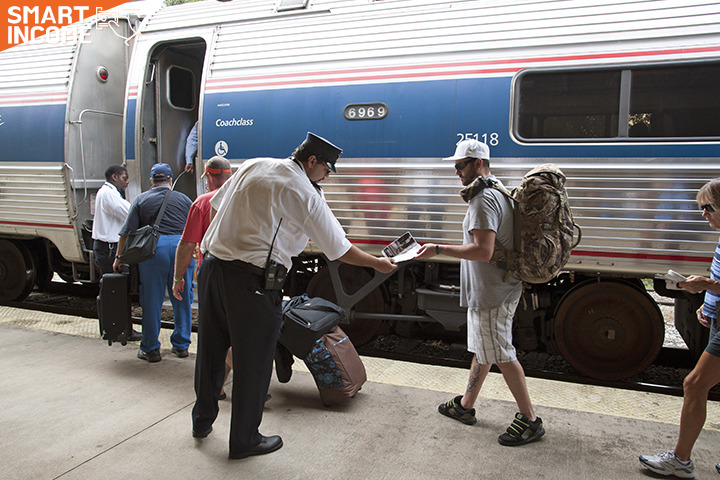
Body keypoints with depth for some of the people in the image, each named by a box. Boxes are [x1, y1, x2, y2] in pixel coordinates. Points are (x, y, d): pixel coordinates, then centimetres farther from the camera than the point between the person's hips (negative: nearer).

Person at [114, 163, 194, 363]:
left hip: (153, 247, -1)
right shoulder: (183, 199, 14)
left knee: (152, 301, 6)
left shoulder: (141, 200, 11)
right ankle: (181, 345, 19)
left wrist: (119, 258, 12)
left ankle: (151, 349, 14)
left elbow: (127, 232, 6)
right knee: (182, 299, 11)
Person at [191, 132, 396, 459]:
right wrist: (377, 264, 10)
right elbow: (339, 250, -4)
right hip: (252, 280, -8)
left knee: (210, 348, 21)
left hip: (212, 264, 8)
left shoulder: (253, 166, 11)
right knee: (253, 359, 8)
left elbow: (217, 204, 18)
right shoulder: (304, 193, -8)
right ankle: (244, 440, 24)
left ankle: (202, 420, 41)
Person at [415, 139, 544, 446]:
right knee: (481, 349, 18)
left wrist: (439, 249, -24)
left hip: (491, 293, -11)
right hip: (491, 290, 11)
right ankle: (465, 406, 33)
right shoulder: (498, 192, 14)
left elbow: (483, 251, -28)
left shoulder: (483, 199, -20)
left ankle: (529, 420, 11)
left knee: (501, 355, -1)